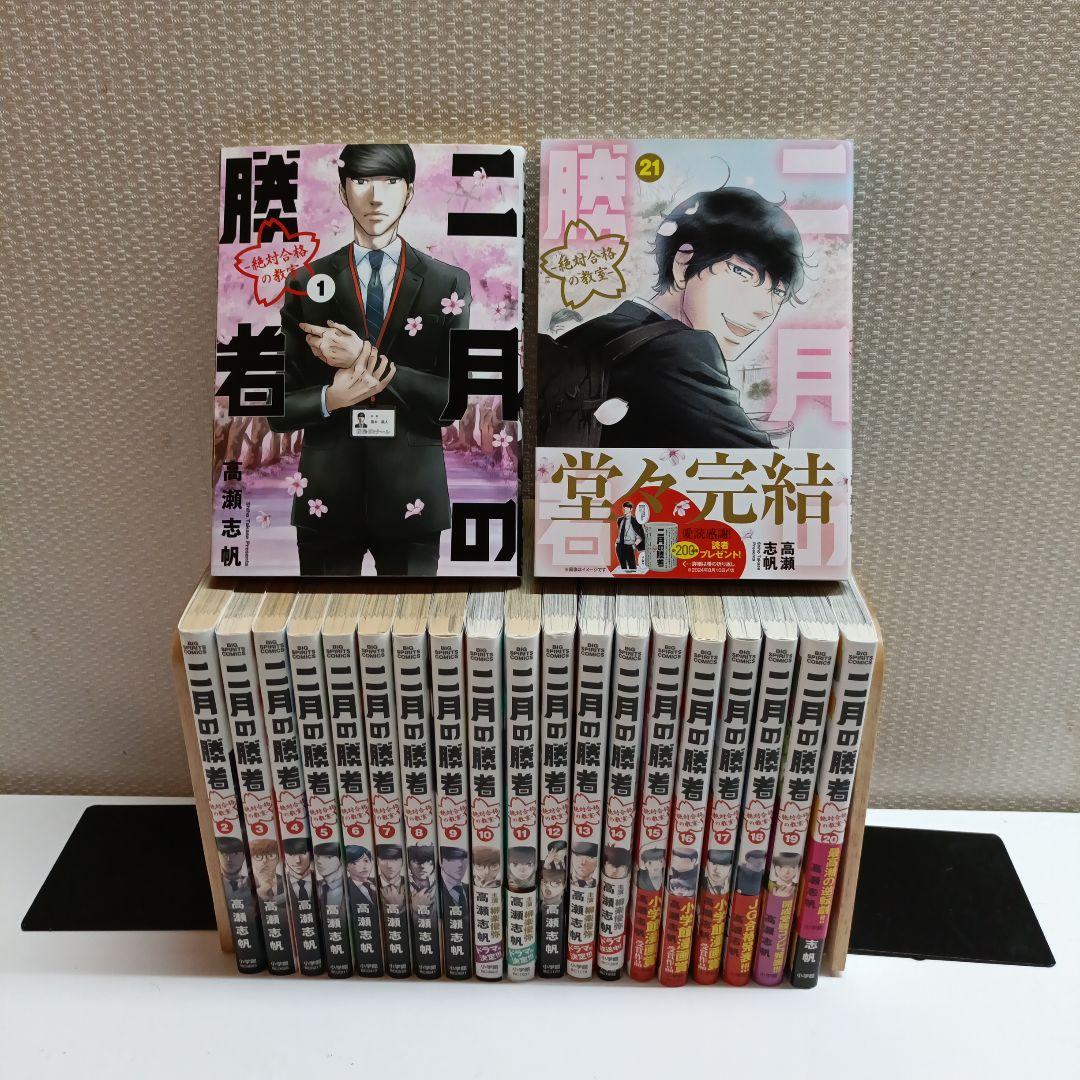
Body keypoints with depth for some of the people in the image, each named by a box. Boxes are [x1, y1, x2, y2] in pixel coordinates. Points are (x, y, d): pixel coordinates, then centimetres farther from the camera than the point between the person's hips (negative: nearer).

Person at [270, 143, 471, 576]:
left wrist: (372, 362, -16)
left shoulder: (448, 284, 2)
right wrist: (330, 398, -18)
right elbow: (279, 410, 3)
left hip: (412, 496, 0)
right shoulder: (307, 283, 3)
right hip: (327, 495, 1)